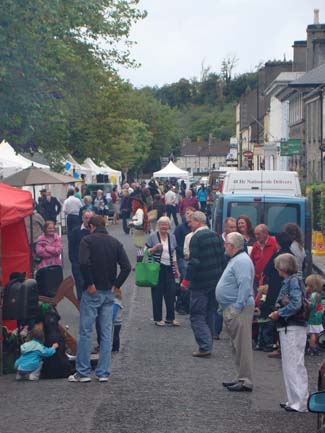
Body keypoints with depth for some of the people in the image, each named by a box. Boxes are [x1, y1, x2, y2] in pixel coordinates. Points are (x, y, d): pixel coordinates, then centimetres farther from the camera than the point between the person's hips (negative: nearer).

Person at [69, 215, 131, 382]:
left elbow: (84, 263, -21)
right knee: (106, 333, 7)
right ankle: (103, 373, 9)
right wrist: (117, 285, 4)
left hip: (92, 292, -4)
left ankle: (82, 372, 2)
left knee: (85, 332, 1)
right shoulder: (115, 242, 8)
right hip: (109, 293, 4)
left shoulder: (88, 240, -5)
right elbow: (126, 266, -1)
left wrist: (89, 284, -12)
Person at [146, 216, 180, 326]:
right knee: (157, 294, 0)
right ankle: (158, 318, 9)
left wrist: (176, 269, 16)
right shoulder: (152, 237, -1)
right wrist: (155, 248, -18)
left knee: (171, 293, 1)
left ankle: (170, 318, 10)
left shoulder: (172, 237, 11)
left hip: (169, 269, 4)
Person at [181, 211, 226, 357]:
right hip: (216, 282, 8)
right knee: (209, 315, 16)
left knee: (197, 316, -3)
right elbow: (223, 259, 12)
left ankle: (205, 347, -11)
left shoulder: (197, 237, -14)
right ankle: (207, 345, 21)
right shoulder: (216, 236, 10)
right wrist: (221, 277, 18)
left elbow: (194, 262, -20)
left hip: (200, 284, -8)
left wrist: (186, 280, -12)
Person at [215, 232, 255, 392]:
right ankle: (242, 377, 22)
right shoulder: (236, 260, 19)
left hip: (239, 310, -11)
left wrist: (237, 308, -25)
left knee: (242, 346, -8)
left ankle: (246, 381, -6)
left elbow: (245, 285, -24)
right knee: (237, 345, 15)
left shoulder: (242, 261, -15)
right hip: (231, 309, 11)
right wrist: (227, 311, 21)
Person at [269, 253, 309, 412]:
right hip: (287, 328, 10)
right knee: (289, 365, 14)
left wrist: (279, 313, -13)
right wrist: (278, 313, 7)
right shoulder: (288, 281, 15)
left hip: (293, 329, -10)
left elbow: (296, 304, -22)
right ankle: (294, 400, 21)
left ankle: (300, 403, -6)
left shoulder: (293, 281, -13)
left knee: (294, 365, -8)